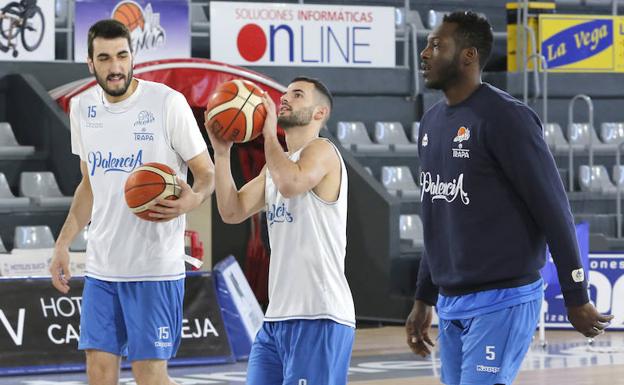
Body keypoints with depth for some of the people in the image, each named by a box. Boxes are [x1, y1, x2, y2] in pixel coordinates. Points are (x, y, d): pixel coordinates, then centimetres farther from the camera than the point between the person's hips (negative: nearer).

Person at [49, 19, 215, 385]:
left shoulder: (167, 102, -10)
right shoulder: (82, 108, 8)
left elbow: (208, 173, -5)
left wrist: (190, 201, -27)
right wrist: (64, 242, 12)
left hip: (155, 268, -5)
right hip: (101, 266, 6)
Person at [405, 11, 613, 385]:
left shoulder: (504, 117, -12)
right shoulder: (432, 122, 12)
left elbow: (553, 207, -12)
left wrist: (577, 298, -11)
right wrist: (424, 299, 23)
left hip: (502, 301, -8)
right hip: (450, 304, 8)